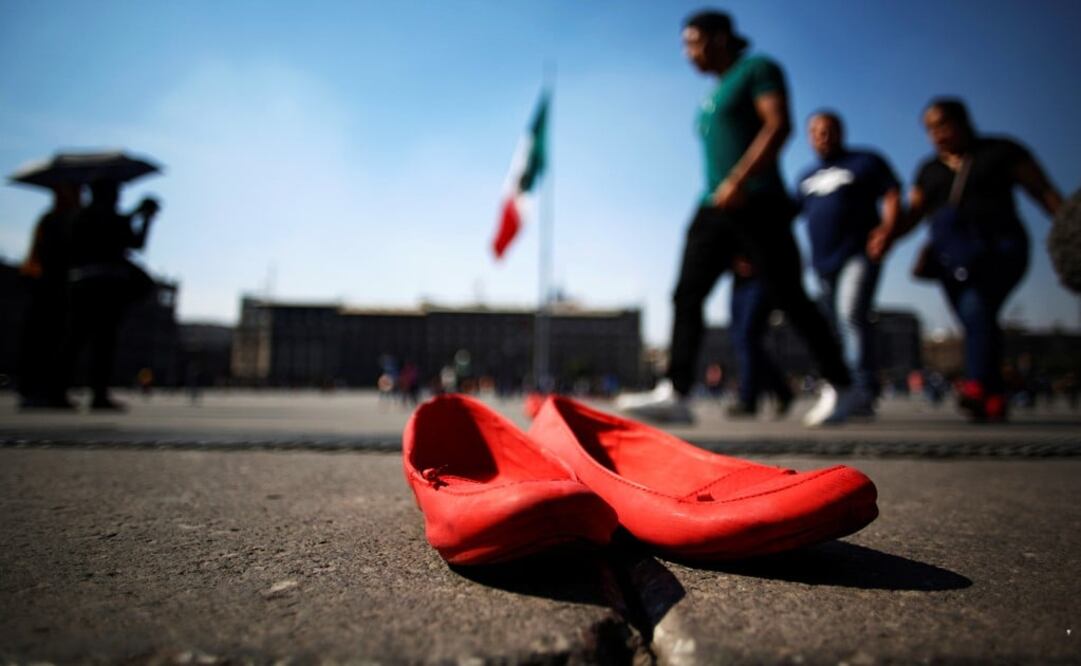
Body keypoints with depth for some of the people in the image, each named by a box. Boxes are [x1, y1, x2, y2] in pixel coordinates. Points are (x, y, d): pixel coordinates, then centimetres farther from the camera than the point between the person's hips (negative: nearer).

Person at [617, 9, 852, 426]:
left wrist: (738, 180, -22)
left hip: (757, 205, -7)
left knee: (789, 298, -5)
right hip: (713, 209, 8)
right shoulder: (713, 96, 24)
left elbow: (779, 125, -13)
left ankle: (837, 388, 11)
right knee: (686, 295, -8)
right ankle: (675, 393, -13)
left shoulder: (758, 69, 2)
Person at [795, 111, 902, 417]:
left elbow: (892, 197, -1)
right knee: (837, 329, 7)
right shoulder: (807, 177, 21)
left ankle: (864, 390, -23)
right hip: (823, 263, 6)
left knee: (852, 314, -25)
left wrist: (886, 232, -17)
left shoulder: (866, 162, 6)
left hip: (859, 254, -5)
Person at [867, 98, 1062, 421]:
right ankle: (994, 398, 4)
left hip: (999, 249, -4)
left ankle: (976, 385, -32)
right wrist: (889, 234, -11)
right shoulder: (930, 170, 20)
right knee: (975, 322, -1)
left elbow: (1045, 193, 5)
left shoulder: (1001, 151, 8)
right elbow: (913, 213, 11)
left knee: (977, 308, -26)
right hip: (954, 258, 4)